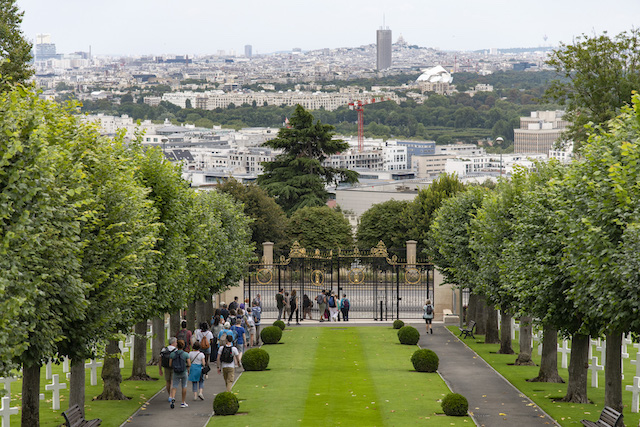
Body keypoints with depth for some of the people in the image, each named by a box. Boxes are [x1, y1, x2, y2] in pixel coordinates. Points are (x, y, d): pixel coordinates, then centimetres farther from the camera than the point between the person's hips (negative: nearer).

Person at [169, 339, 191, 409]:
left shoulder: (172, 354, -5)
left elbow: (170, 364, -6)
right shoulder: (186, 354, -10)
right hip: (184, 372, -1)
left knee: (174, 387, 5)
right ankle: (183, 403, 21)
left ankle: (173, 398, -25)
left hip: (176, 373, 1)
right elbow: (189, 364, -12)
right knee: (184, 386, 16)